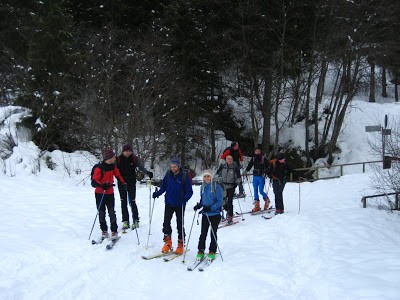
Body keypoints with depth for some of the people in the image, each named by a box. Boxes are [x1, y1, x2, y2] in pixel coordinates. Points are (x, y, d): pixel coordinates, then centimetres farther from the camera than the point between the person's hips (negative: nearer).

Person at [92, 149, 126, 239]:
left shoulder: (113, 167, 3)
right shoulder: (99, 168, -16)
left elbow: (118, 175, 15)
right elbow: (94, 181, -20)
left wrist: (124, 183, -1)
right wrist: (102, 185, -38)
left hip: (110, 193, 3)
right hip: (100, 194, -3)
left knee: (112, 212, -4)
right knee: (101, 213, 5)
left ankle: (114, 231, 2)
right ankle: (104, 231, 18)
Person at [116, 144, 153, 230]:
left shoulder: (134, 158, -2)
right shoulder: (118, 159, -1)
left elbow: (141, 167, -7)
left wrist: (148, 173, -25)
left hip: (131, 182, -1)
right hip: (121, 183, 1)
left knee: (132, 201, -4)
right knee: (124, 202, 5)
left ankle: (135, 220, 7)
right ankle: (125, 221, 13)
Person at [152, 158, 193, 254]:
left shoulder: (184, 176, -11)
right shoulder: (168, 175, -1)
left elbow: (189, 191, -10)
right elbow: (163, 187, 9)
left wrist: (185, 199, -27)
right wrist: (157, 193, -9)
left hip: (180, 205, -3)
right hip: (169, 203, 3)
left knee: (180, 225, 7)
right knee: (166, 223, -3)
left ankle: (181, 244, 20)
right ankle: (167, 242, 13)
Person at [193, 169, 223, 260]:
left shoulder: (216, 186, -10)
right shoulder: (203, 187, 7)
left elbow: (220, 201, -13)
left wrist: (211, 208, -24)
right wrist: (199, 205, -2)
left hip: (215, 214, -4)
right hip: (205, 214, 4)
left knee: (213, 233, 5)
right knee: (203, 233, 2)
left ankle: (212, 252, 17)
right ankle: (200, 251, 12)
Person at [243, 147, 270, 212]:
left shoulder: (264, 158, -4)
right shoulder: (253, 159, 9)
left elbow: (267, 167, -8)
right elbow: (249, 165, 9)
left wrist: (264, 173, -21)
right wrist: (246, 171, -6)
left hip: (261, 177, -5)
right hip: (255, 177, 5)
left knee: (261, 191, -5)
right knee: (255, 191, 4)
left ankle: (267, 200, 23)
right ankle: (257, 206, 10)